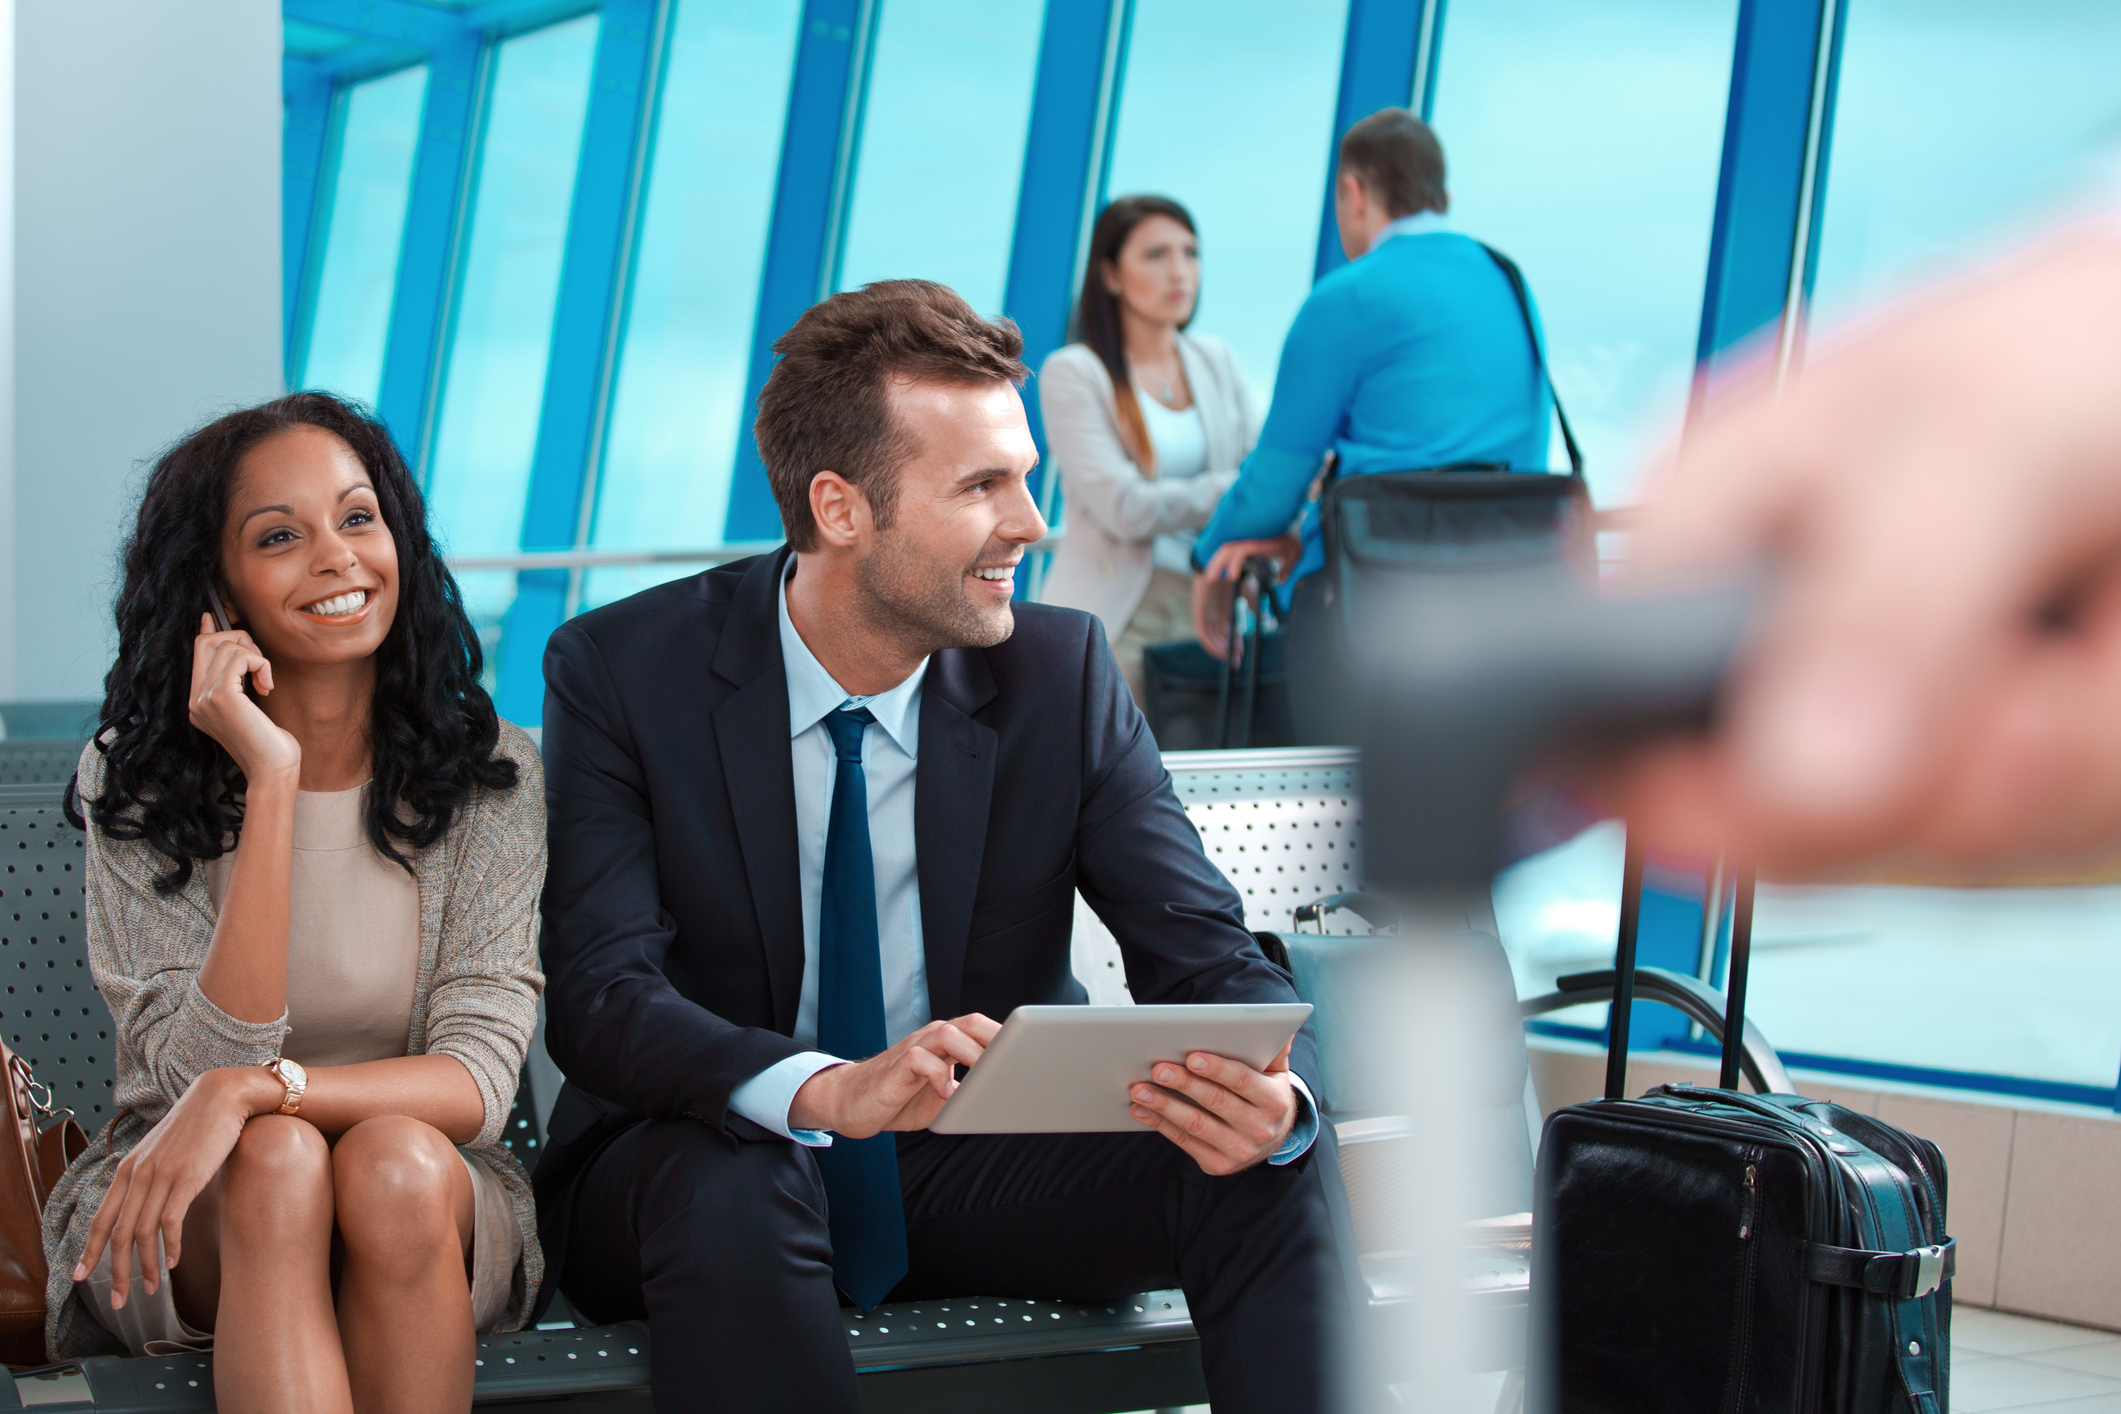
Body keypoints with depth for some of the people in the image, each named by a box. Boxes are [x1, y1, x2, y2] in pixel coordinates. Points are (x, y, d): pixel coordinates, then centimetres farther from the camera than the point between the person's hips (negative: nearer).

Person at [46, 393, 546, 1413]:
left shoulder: (489, 775, -2)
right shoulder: (134, 782, -3)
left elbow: (475, 1080, -11)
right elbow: (206, 1064, -16)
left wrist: (256, 1089, -29)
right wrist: (272, 781, -20)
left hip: (432, 1211, 1)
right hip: (195, 1229, 0)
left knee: (393, 1164, -33)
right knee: (278, 1161, -33)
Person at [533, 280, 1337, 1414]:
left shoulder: (1061, 674, -4)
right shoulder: (621, 672, -11)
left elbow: (1208, 956, -7)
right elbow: (597, 993, -21)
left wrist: (1274, 1094, -32)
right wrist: (824, 1091, -42)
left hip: (983, 1174, 2)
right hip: (694, 1170, -2)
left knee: (1261, 1172, -23)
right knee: (723, 1191, -36)